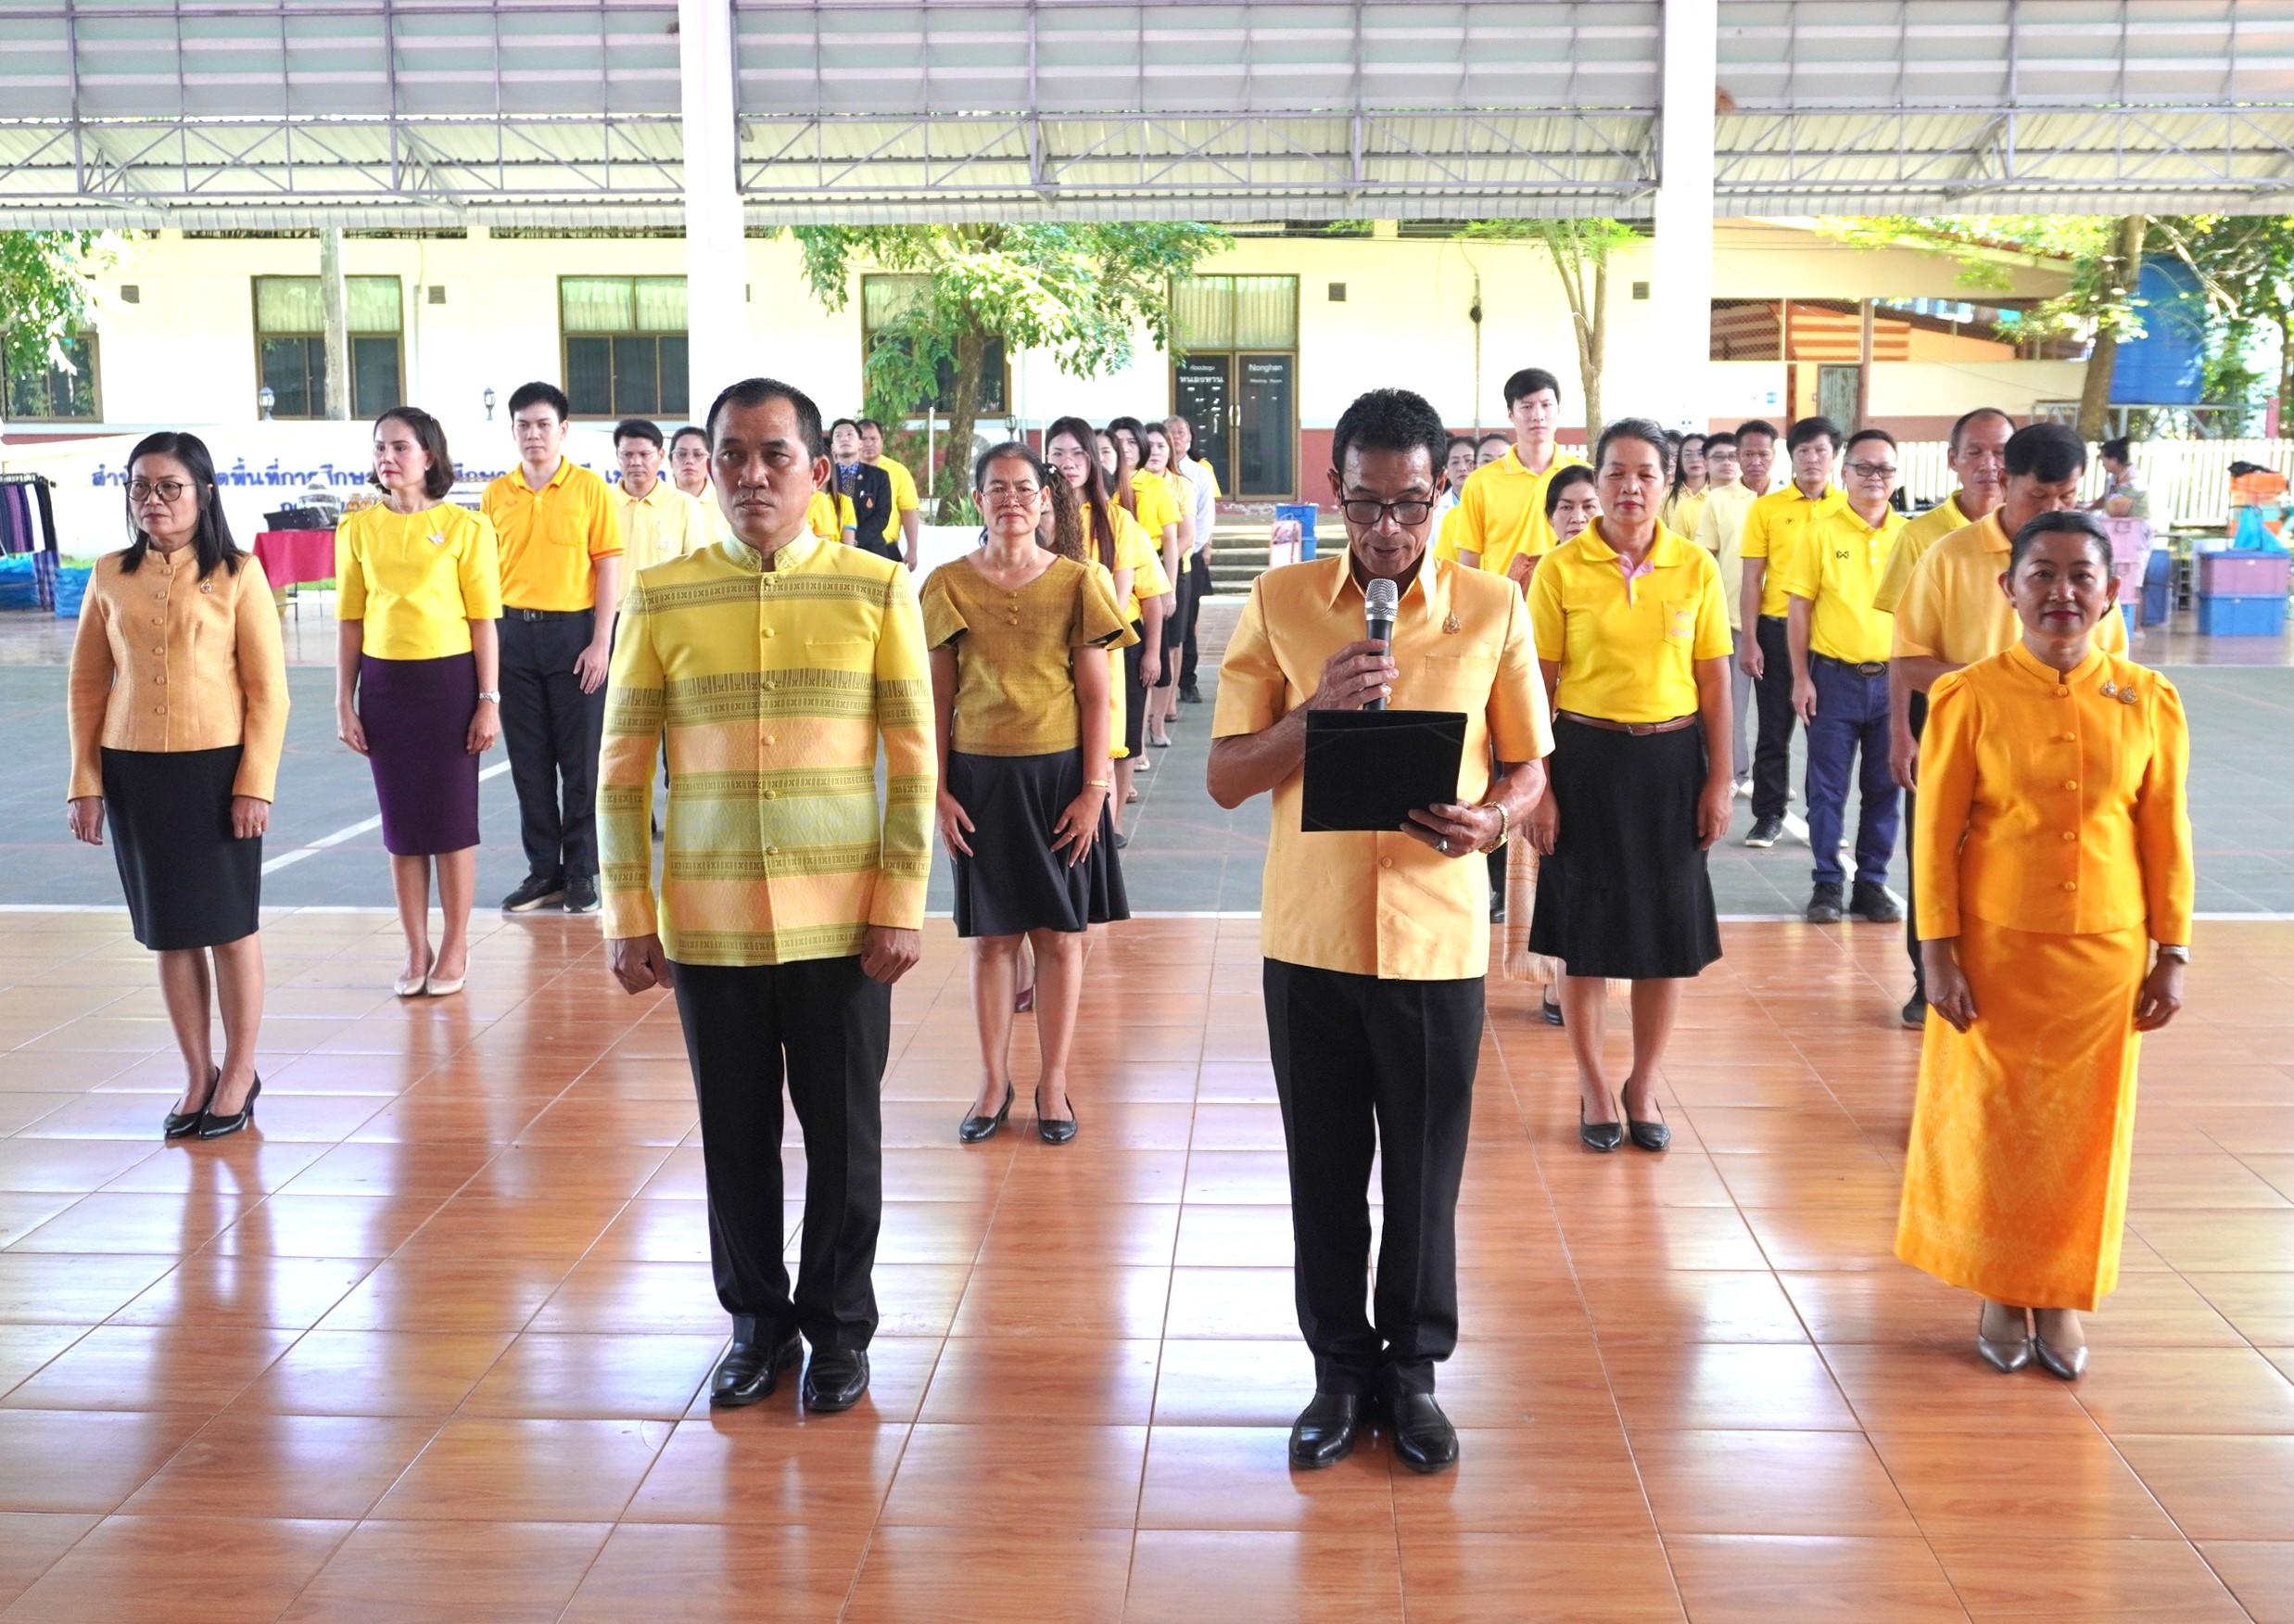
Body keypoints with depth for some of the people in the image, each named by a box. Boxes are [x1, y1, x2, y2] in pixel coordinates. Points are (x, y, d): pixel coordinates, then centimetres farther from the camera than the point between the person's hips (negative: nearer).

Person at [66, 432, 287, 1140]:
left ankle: (239, 1073, 18)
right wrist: (84, 783, 2)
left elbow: (268, 688, -6)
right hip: (134, 773, 3)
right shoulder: (110, 577, 4)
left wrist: (255, 782, -11)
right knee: (167, 928, 10)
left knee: (229, 924, 6)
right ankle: (198, 1074, 22)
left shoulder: (237, 575, -5)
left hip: (216, 769, -3)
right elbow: (88, 684, 7)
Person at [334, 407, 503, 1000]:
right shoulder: (358, 528, 5)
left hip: (449, 680, -3)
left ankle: (455, 946, 18)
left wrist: (489, 700, -6)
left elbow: (484, 619, -3)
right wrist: (344, 702, 4)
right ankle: (416, 950, 19)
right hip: (384, 684, 3)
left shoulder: (465, 527, -3)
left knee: (453, 818, 4)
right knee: (401, 822, 8)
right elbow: (349, 619, 7)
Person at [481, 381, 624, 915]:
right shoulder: (496, 494, 7)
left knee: (581, 757, 2)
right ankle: (543, 870, 16)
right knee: (529, 758, 7)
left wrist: (601, 642, -9)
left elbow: (608, 566, -4)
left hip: (573, 630, -3)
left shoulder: (590, 488, -2)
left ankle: (581, 872, 12)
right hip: (514, 632, 3)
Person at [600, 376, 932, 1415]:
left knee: (843, 1135, 9)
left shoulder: (877, 591, -1)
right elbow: (623, 771, 3)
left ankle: (839, 1327, 28)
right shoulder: (661, 598, 1)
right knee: (735, 1134, 12)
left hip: (841, 923, -1)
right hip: (710, 923, 1)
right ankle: (757, 1321, 31)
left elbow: (912, 762, -1)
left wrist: (900, 904, -6)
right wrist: (628, 916, 0)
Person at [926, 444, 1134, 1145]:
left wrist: (1093, 788, -6)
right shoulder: (949, 585, 1)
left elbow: (1095, 695, -1)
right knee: (993, 935, 8)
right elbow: (938, 698, 3)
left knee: (1059, 934, 6)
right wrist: (938, 791, -1)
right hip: (980, 777, 1)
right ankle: (994, 1079, 20)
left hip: (1058, 773, 0)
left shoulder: (1076, 582, -1)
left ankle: (1053, 1081, 17)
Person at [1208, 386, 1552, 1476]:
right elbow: (1224, 778, -1)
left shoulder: (1493, 609, 0)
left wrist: (1490, 819, -15)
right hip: (1310, 936, 1)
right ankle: (1340, 1369, 28)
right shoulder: (1279, 603, 1)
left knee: (1425, 1173, 9)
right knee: (1324, 1170, 11)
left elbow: (1528, 767, 7)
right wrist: (1317, 709, -17)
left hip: (1437, 938, 0)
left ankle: (1414, 1371, 28)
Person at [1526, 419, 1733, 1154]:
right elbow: (1539, 686, -3)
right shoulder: (1561, 569, -4)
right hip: (1586, 758, -2)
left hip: (1672, 760, 2)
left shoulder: (1696, 567, 1)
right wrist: (1537, 788, -6)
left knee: (1668, 931, 8)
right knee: (1586, 929, 7)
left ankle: (1644, 1085, 26)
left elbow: (1714, 683, 4)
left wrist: (1718, 782, 0)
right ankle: (1594, 1087, 24)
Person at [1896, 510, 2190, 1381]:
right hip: (1994, 950, -2)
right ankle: (2000, 1293, 29)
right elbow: (1935, 833, -7)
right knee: (1991, 1123, 9)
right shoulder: (1971, 697, -9)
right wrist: (1938, 953, -9)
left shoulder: (2147, 702, -2)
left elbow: (2166, 838, 3)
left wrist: (2171, 955, 3)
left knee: (2083, 1129, 12)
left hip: (2104, 954, 2)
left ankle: (2061, 1296, 30)